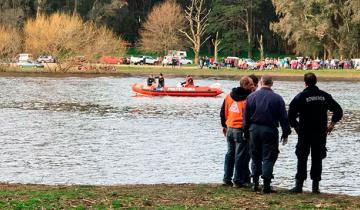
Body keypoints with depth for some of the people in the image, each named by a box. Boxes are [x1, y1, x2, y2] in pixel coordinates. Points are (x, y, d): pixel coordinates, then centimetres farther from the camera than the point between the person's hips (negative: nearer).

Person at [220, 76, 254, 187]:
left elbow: (223, 112, 13)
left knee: (230, 153, 15)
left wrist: (224, 126, 23)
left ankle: (227, 178, 16)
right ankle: (238, 180, 3)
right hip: (241, 130, -6)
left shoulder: (229, 96, 6)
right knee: (240, 155, 1)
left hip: (229, 129, 6)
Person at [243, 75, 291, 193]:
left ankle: (255, 183, 14)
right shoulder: (277, 99, -5)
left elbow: (246, 116, 5)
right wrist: (285, 133, 5)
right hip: (270, 130, -3)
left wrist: (246, 131, 12)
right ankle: (266, 185, -6)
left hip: (254, 129, 3)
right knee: (268, 158, 0)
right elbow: (283, 118, -3)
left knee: (255, 157, 13)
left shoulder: (251, 96, 2)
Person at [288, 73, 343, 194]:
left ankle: (299, 185, 0)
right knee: (317, 159, 8)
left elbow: (291, 114, -13)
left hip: (304, 133, -2)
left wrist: (296, 126, 1)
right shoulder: (325, 96, 2)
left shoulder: (300, 97, -8)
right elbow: (338, 111, 4)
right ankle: (315, 186, 6)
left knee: (302, 159, 5)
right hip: (321, 133, 2)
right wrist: (332, 124, 10)